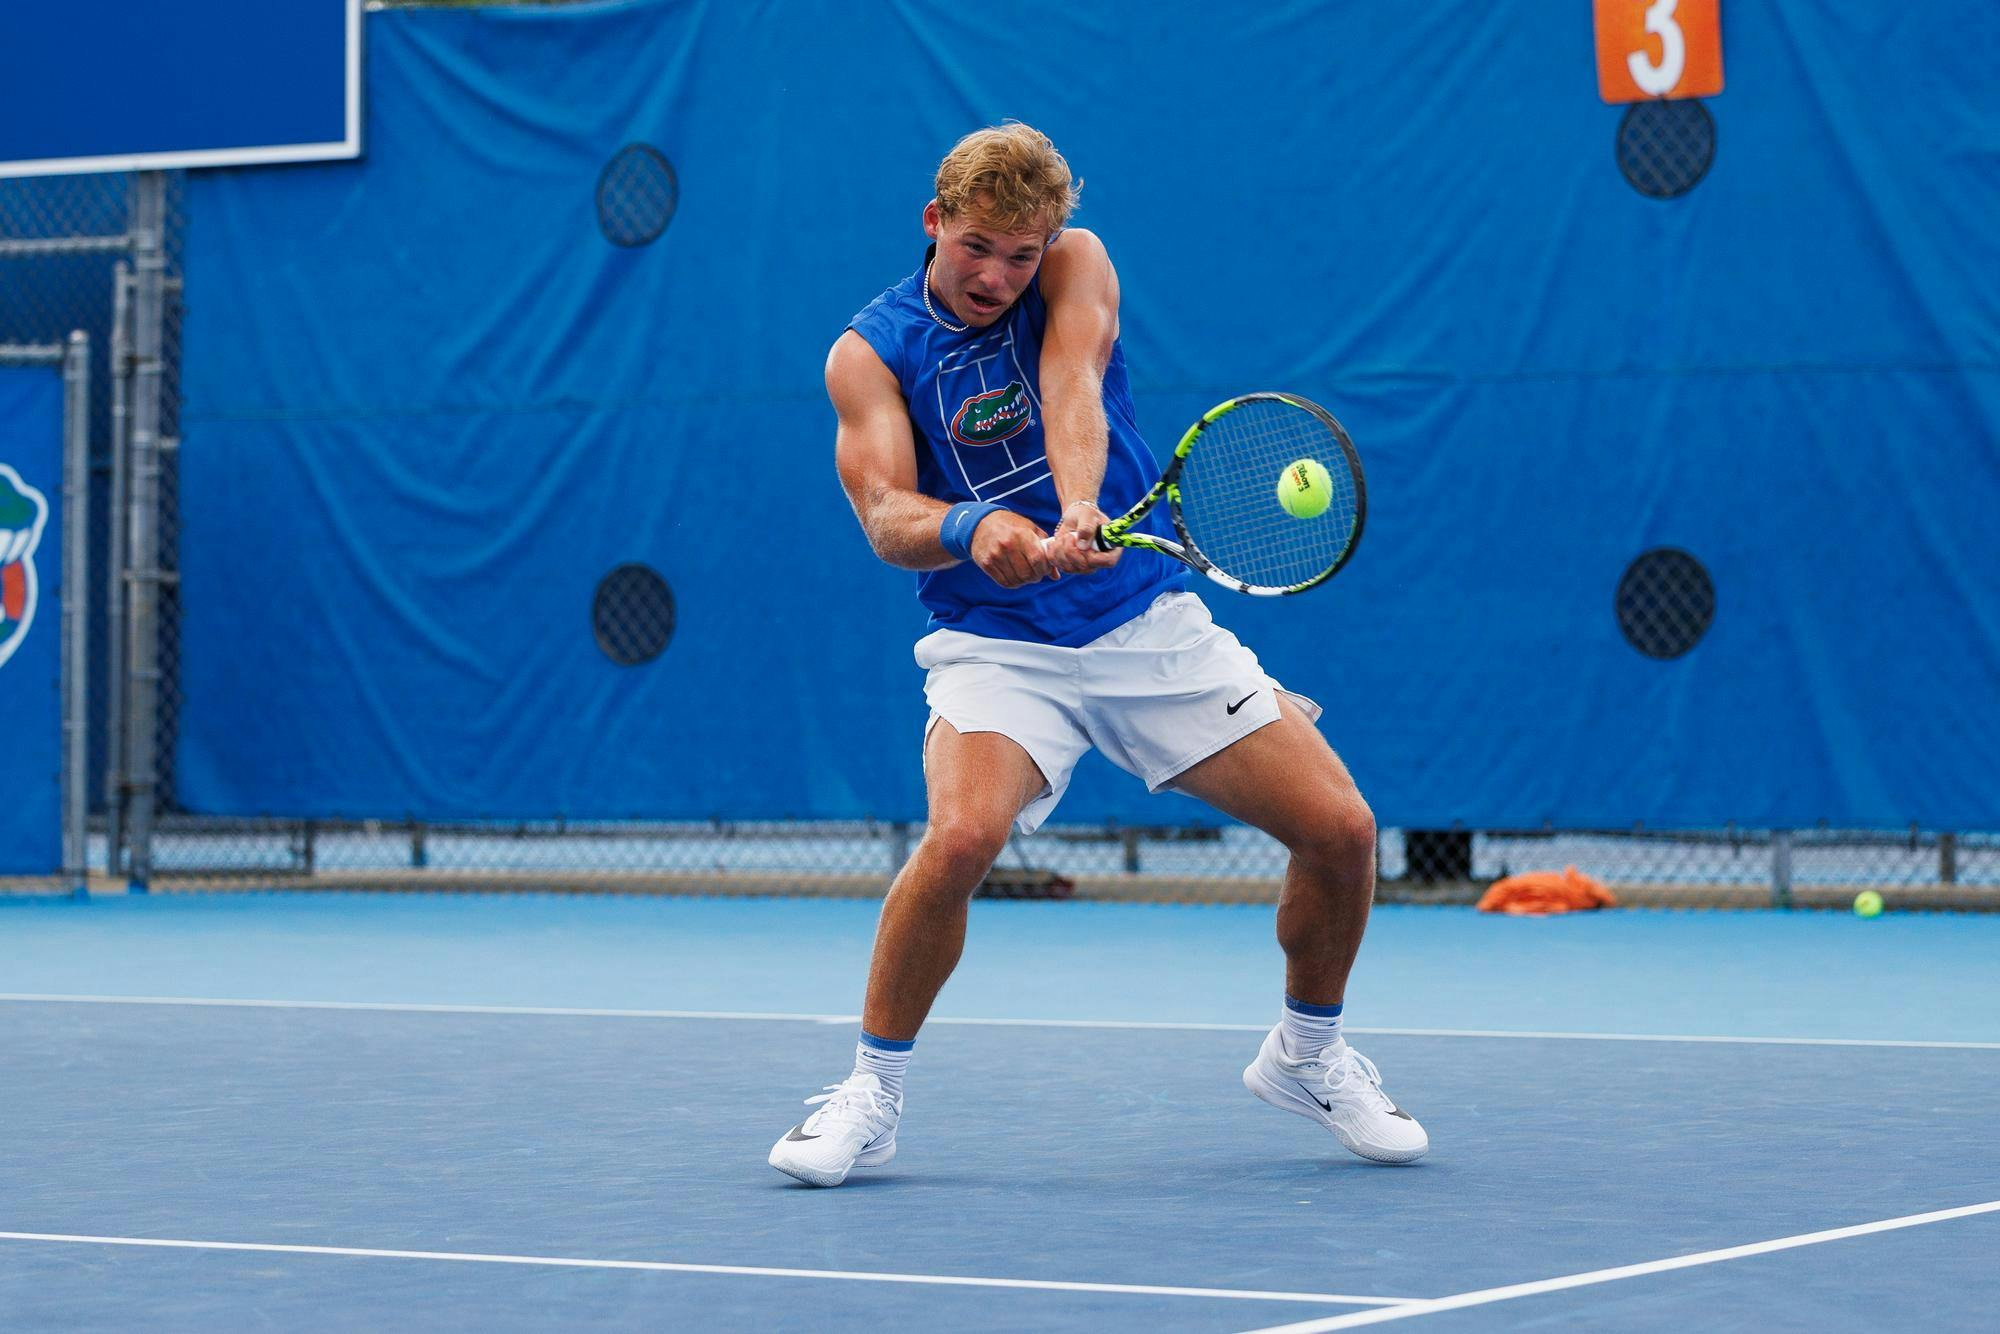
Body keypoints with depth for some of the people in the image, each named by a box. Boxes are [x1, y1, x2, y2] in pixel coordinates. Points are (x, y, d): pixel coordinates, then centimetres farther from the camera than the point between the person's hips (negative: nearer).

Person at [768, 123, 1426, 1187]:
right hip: (996, 646, -2)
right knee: (961, 835, -31)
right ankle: (871, 1091, -10)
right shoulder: (869, 352, -3)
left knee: (1341, 833, -6)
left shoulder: (1076, 265, 0)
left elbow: (1073, 389, -20)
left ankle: (1307, 1053, 22)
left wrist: (1079, 507, -40)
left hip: (1151, 622, 2)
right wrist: (971, 527, -39)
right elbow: (885, 517, -16)